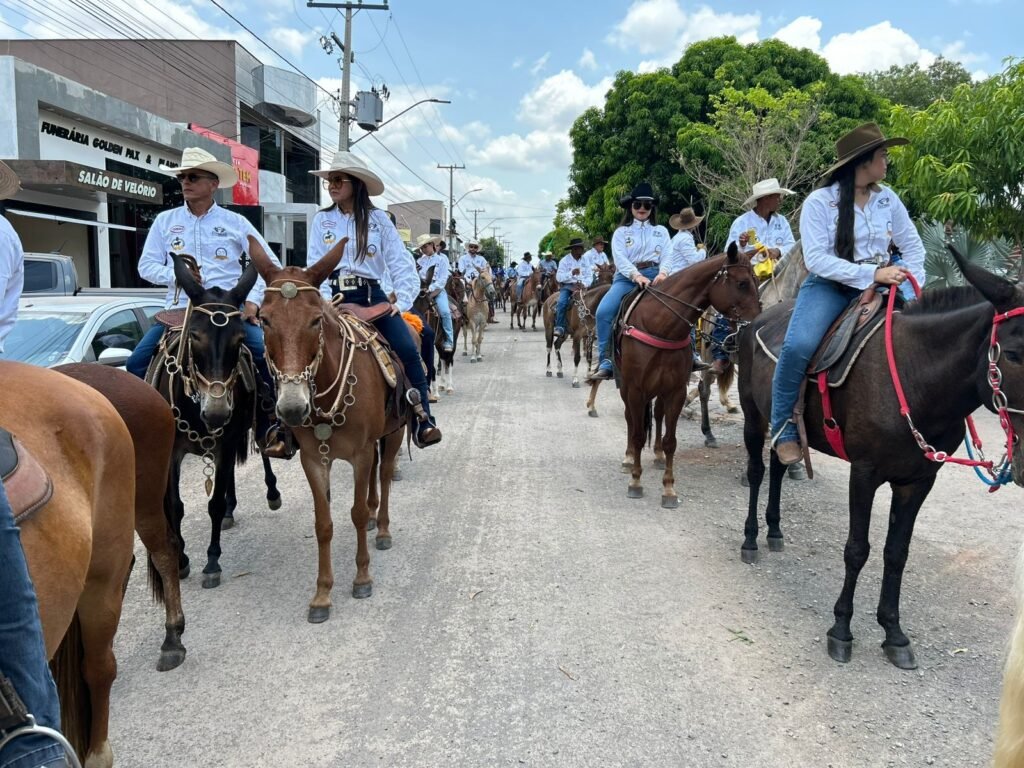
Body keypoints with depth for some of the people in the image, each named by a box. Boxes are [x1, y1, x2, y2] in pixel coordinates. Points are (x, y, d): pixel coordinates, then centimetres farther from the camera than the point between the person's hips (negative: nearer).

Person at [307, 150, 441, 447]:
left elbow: (400, 263, 0)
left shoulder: (378, 219, 6)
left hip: (372, 295, 0)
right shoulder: (322, 220, 9)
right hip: (335, 297, 1)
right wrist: (325, 300, -13)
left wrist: (403, 300, -12)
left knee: (408, 350, -18)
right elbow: (315, 266, 2)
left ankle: (423, 423, -13)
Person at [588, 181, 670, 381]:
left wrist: (663, 273, -19)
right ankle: (606, 363, -23)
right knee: (603, 312, -26)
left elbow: (667, 256, 5)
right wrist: (636, 276, -22)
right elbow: (620, 259, -3)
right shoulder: (621, 232, 13)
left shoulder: (661, 231, 18)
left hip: (653, 276, 1)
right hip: (627, 277, -1)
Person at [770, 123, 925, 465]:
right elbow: (817, 260, -18)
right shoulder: (819, 202, -10)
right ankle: (783, 427, -12)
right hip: (829, 285, -5)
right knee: (798, 346, -31)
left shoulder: (888, 199, 5)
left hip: (878, 283, 5)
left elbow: (913, 246, 11)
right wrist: (872, 273, -25)